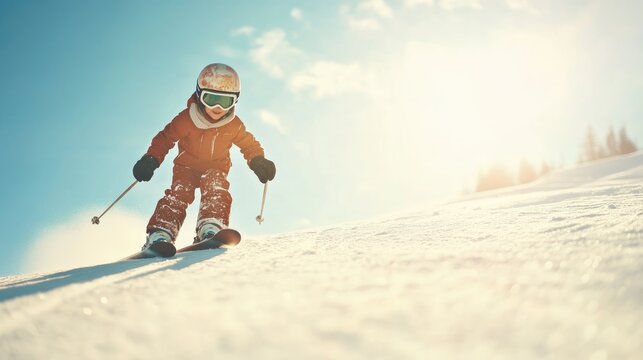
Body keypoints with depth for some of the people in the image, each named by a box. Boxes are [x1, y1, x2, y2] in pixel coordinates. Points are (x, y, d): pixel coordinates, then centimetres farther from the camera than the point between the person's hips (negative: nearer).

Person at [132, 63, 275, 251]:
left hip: (216, 167, 2)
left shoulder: (234, 125, -9)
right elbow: (165, 138, -12)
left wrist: (259, 161, -13)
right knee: (179, 193, -25)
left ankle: (210, 229, -42)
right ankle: (160, 234, -35)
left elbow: (249, 144, 6)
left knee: (217, 191, -29)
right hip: (187, 165, -2)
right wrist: (151, 159, -26)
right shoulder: (187, 119, -18)